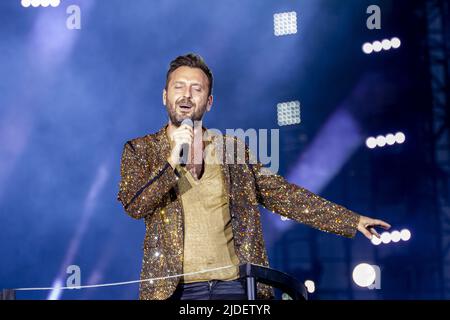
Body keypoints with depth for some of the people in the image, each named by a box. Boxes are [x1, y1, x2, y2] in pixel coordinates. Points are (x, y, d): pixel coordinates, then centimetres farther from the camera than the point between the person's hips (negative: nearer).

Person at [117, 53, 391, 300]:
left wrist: (351, 220, 4)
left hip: (236, 282, 2)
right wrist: (172, 160, -18)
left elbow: (283, 195, 9)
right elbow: (134, 206, -7)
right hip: (174, 288, -2)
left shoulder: (233, 148, 12)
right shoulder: (140, 150, 7)